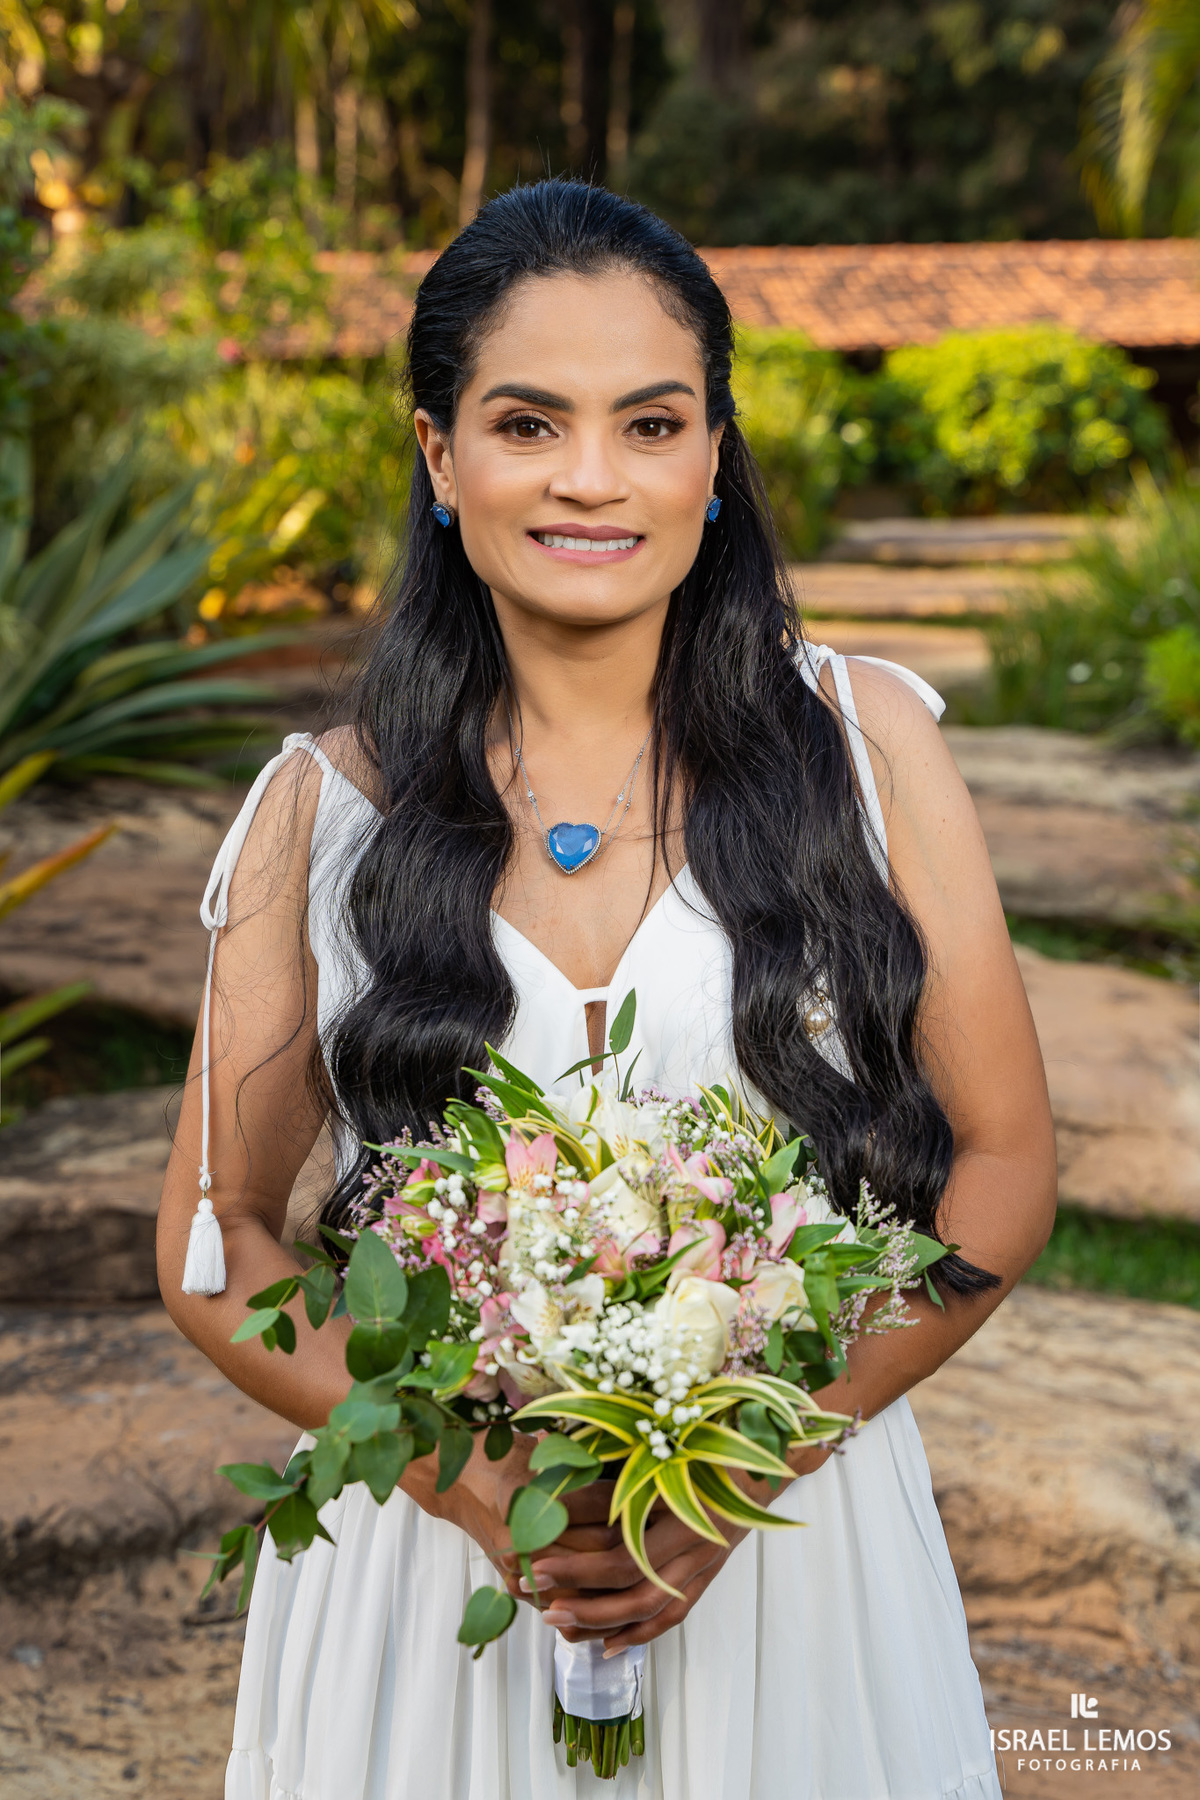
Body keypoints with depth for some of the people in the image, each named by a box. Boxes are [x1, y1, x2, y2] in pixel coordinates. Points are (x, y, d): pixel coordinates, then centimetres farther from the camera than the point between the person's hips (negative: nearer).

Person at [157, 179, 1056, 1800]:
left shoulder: (861, 740, -6)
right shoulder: (324, 811, -4)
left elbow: (1003, 1167, -3)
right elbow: (217, 1239, 0)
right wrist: (470, 1478, -15)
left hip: (790, 1550, 0)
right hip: (429, 1544, 0)